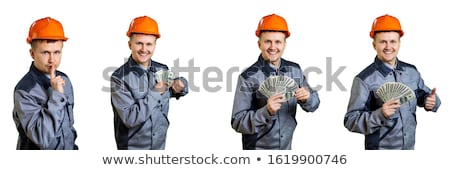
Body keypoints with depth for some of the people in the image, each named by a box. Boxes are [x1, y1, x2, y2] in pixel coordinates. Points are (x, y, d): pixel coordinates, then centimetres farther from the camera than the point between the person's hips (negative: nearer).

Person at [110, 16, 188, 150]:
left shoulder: (163, 70, -2)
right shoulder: (120, 78, -15)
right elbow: (130, 118, -22)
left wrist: (180, 86, -4)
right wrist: (155, 92, -20)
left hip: (160, 146, 5)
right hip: (132, 147, -4)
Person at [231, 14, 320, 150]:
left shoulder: (295, 70, -3)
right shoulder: (248, 77, -16)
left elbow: (313, 104, 5)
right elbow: (238, 122, -17)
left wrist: (307, 98, -16)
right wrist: (266, 111, -30)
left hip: (287, 146, 4)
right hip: (258, 148, -4)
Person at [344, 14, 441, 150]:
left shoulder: (412, 71, 0)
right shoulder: (364, 79, -15)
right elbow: (350, 121, -17)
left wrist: (431, 101, -8)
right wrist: (380, 114, -31)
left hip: (409, 146, 5)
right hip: (380, 148, -5)